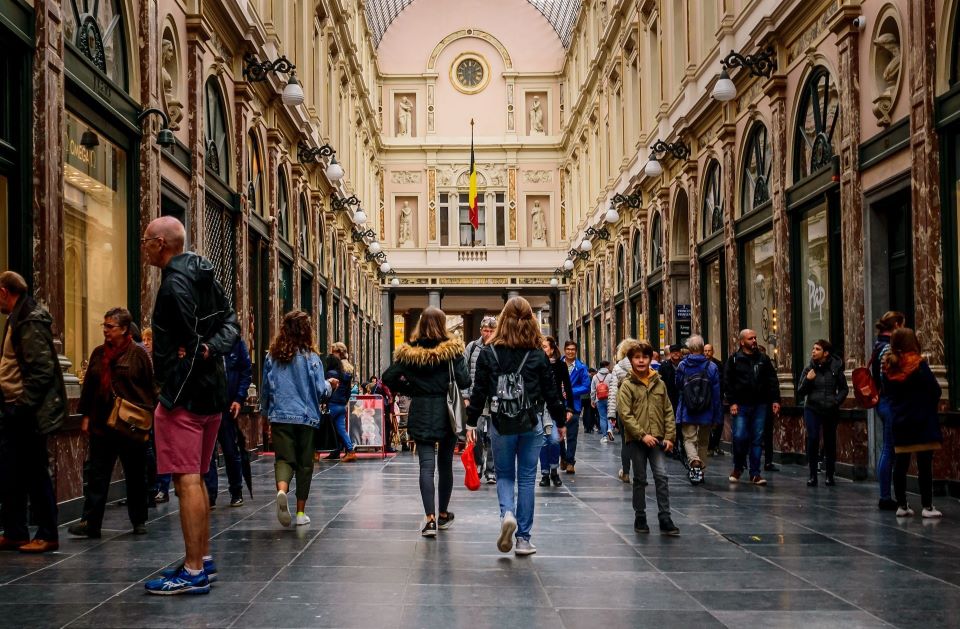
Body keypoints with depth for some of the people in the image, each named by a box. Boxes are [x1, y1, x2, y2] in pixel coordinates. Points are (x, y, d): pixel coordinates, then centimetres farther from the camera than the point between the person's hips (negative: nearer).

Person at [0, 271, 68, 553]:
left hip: (27, 412, -9)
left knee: (35, 472, -2)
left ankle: (47, 536, 6)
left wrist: (24, 404, -21)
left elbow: (42, 369, -21)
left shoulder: (31, 321, -14)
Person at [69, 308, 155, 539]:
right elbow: (89, 387, 14)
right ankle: (91, 522, -1)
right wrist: (85, 415, 9)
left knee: (135, 475, 7)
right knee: (96, 474, 0)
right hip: (102, 423, 4)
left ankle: (139, 521, 19)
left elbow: (149, 388, -5)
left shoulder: (137, 354, -5)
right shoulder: (98, 353, 10)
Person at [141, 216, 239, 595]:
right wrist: (214, 349, -8)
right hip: (211, 392, 10)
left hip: (183, 393, -10)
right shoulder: (204, 276, 14)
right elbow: (230, 323, 8)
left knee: (186, 480, -8)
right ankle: (203, 559, 25)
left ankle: (194, 573, -7)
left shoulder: (175, 282, -15)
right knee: (195, 479, 18)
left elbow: (193, 340, -21)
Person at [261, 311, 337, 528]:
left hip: (279, 416, 2)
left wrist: (266, 413, 23)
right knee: (304, 463, 10)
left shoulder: (272, 356, 2)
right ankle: (301, 512, 15)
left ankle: (281, 491, -32)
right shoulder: (310, 357, -7)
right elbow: (321, 391, -8)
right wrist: (330, 384, 15)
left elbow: (265, 389, 9)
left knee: (284, 459, 0)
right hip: (306, 417, -1)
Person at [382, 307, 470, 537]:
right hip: (446, 411, -1)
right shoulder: (452, 349, -8)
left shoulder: (409, 352, -1)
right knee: (445, 464, 14)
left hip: (420, 412, 1)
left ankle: (430, 518, -14)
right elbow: (464, 381, -15)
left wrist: (410, 389, 9)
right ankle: (443, 514, 27)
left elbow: (388, 377, -3)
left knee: (426, 465, -2)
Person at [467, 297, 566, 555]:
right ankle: (523, 538, 10)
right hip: (531, 424, 0)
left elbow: (479, 391, -1)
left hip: (501, 424, 0)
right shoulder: (538, 355, -3)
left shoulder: (489, 354, -3)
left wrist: (471, 422, 8)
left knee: (504, 475, 15)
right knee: (526, 478, 8)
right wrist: (561, 420, 13)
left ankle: (507, 513, -14)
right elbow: (551, 391, 1)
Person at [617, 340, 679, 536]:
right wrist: (642, 435, -16)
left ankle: (665, 519, -1)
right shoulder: (627, 385, -3)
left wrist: (669, 436, 0)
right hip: (636, 439, -2)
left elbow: (668, 411, 9)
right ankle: (640, 518, 18)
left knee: (661, 476, -5)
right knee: (639, 479, 7)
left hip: (657, 438, 2)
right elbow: (625, 414, -11)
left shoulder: (659, 383, 7)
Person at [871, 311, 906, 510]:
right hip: (890, 402, -10)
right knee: (890, 450, -5)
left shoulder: (880, 345, 15)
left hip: (882, 402, 10)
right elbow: (886, 378, -22)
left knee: (888, 449, 13)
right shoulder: (889, 347, -15)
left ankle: (885, 497, 16)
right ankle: (885, 498, -1)